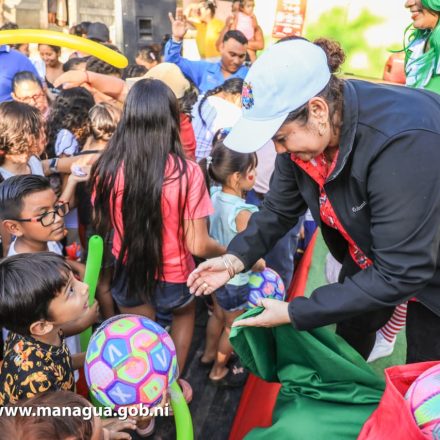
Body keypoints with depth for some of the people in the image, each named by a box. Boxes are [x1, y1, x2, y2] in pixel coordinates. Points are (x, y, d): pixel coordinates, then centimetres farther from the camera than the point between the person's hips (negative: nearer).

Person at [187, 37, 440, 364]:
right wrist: (236, 259, -19)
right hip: (369, 257, 6)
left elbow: (401, 274, -37)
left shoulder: (404, 143, -41)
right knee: (347, 341, 22)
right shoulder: (301, 126, -19)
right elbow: (280, 207, -4)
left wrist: (294, 313, -32)